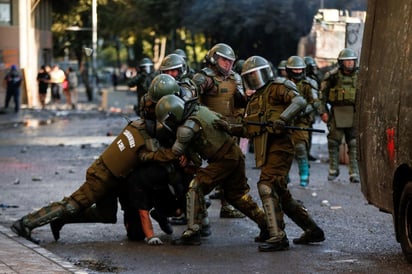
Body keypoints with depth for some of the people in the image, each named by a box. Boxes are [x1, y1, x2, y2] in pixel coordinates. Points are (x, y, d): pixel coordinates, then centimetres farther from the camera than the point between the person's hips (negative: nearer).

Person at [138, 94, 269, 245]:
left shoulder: (187, 128, -17)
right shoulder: (201, 109, 7)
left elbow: (174, 154, -7)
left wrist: (150, 155, 2)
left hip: (223, 161, -9)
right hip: (236, 153, 9)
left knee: (195, 188, -6)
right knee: (236, 194, 22)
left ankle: (192, 233, -9)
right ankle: (266, 224, 27)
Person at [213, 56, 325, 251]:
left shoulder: (277, 88, -1)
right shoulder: (254, 100, 26)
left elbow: (299, 102, -17)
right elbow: (248, 129, 23)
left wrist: (282, 119, -30)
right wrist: (229, 128, 9)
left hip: (278, 146, -10)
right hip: (265, 152, 10)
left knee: (267, 187, -21)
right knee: (281, 196, 14)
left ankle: (277, 237, -23)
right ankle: (312, 230, 25)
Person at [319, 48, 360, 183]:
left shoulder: (359, 76, 7)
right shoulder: (332, 76, 0)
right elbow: (323, 94, 3)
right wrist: (323, 111, -3)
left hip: (354, 113, 1)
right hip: (337, 113, -1)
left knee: (354, 144, -3)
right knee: (333, 142, 5)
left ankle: (354, 173, -1)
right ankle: (333, 170, 19)